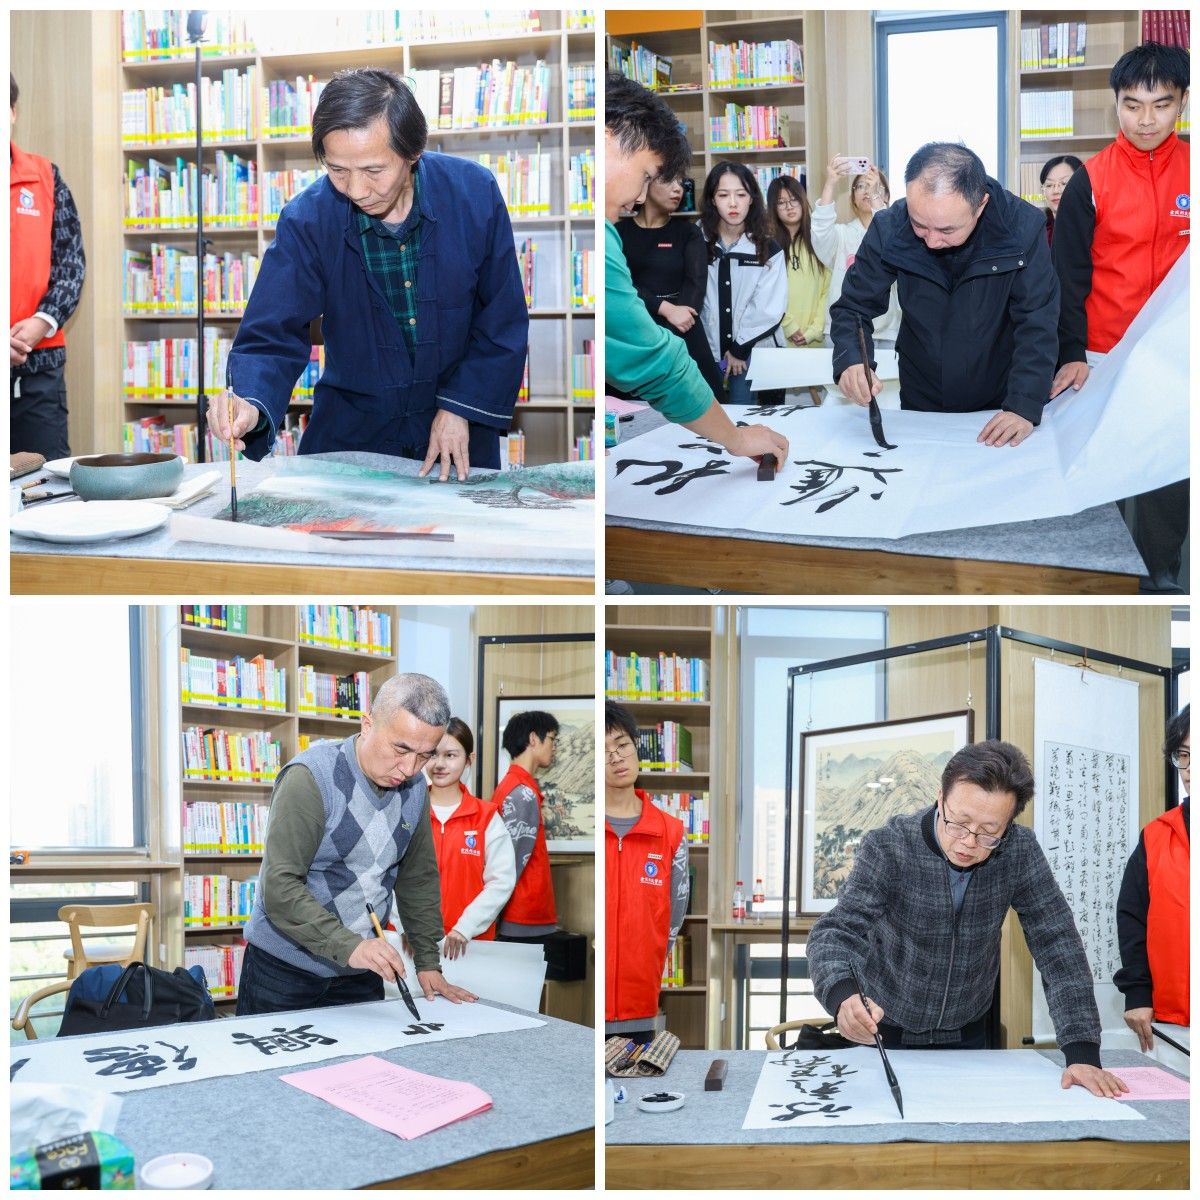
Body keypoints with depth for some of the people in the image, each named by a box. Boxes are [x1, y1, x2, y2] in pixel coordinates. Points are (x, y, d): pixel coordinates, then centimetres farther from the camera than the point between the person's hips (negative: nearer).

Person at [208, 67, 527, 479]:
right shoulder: (305, 220, -14)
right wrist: (250, 405, -34)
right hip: (352, 425, 0)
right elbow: (273, 337, -13)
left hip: (459, 422, 0)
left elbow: (503, 320, -4)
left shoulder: (474, 193, -14)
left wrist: (460, 408, -9)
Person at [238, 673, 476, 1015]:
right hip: (285, 971, -5)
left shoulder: (414, 788, 1)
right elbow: (279, 888, -25)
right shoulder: (311, 778, -20)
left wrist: (428, 963, 4)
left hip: (361, 972, 5)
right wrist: (349, 946, -34)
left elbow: (419, 879, 10)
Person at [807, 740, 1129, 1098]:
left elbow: (1057, 945, -17)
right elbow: (837, 931, -32)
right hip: (884, 1031, -2)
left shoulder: (1020, 852, -16)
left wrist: (1083, 1053, -28)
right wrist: (844, 997, -54)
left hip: (967, 1037, 2)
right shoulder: (887, 849, -24)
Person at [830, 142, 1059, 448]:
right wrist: (849, 362, -31)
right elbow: (853, 308, -10)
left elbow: (1037, 325, -22)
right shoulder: (888, 228, -19)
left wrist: (1024, 406, -33)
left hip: (999, 407, -1)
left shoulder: (1021, 227, -23)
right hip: (919, 405, 1)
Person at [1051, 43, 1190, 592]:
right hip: (1104, 358, -2)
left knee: (1174, 471, 5)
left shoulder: (1190, 171, 1)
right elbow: (1068, 275, -5)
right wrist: (1071, 354, -12)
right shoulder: (1090, 180, -5)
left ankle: (1159, 572, 21)